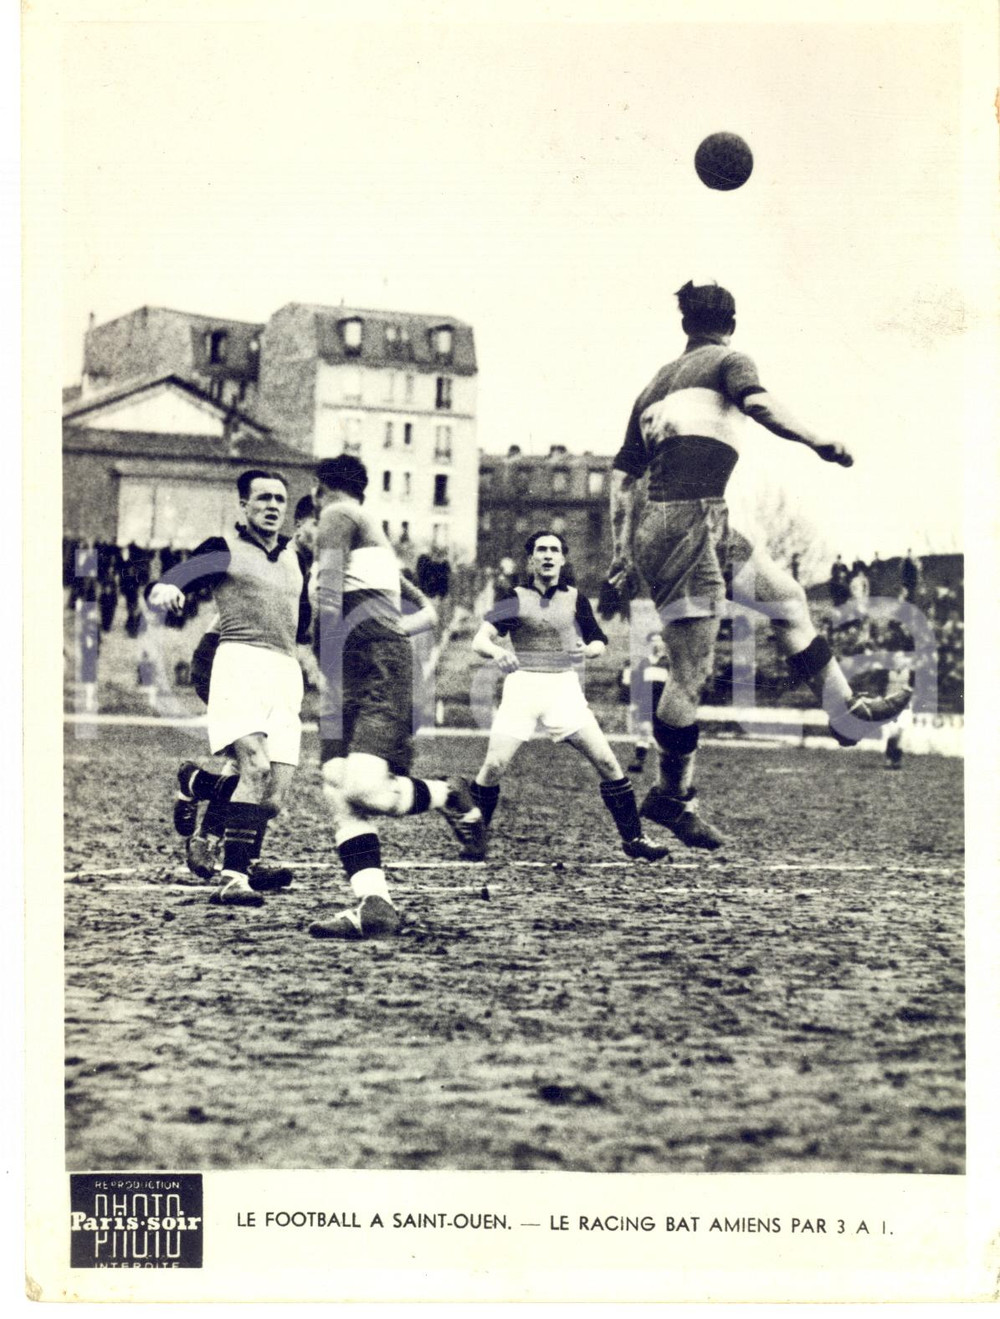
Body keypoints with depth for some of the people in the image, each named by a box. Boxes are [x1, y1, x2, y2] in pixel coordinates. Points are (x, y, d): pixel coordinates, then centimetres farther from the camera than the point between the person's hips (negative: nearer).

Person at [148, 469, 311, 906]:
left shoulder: (293, 555, 23)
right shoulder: (224, 549, 6)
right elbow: (182, 574, -13)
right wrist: (166, 588, -34)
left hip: (287, 672, 6)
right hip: (241, 661, -6)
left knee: (275, 795, -5)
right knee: (256, 767, -25)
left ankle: (197, 783, 21)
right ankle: (233, 878, -22)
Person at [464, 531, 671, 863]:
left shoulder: (575, 599, 11)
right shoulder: (514, 598, 5)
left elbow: (599, 643, 14)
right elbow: (480, 640, -4)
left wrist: (588, 650, -10)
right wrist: (497, 652, -27)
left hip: (564, 686, 1)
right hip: (522, 685, -1)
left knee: (607, 763, -7)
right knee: (494, 767, -12)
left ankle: (632, 839, 4)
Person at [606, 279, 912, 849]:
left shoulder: (656, 384, 23)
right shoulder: (728, 361, 3)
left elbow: (623, 476, 20)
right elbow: (758, 403, -21)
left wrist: (623, 553, 21)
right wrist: (819, 444, -15)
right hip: (686, 520, -9)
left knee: (786, 595, 19)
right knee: (692, 673, -4)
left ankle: (847, 712, 22)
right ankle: (673, 798, 4)